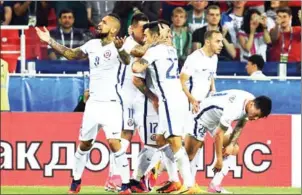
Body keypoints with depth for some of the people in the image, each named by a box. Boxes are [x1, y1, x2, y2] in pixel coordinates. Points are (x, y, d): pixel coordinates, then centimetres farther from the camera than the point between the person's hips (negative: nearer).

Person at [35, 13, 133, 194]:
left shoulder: (117, 47, -13)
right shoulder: (93, 44, 7)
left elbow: (127, 61, -35)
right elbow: (71, 54, 22)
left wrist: (119, 48, -56)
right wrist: (50, 41, 18)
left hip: (111, 103, -6)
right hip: (93, 103, 6)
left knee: (114, 142, -17)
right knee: (84, 143, 13)